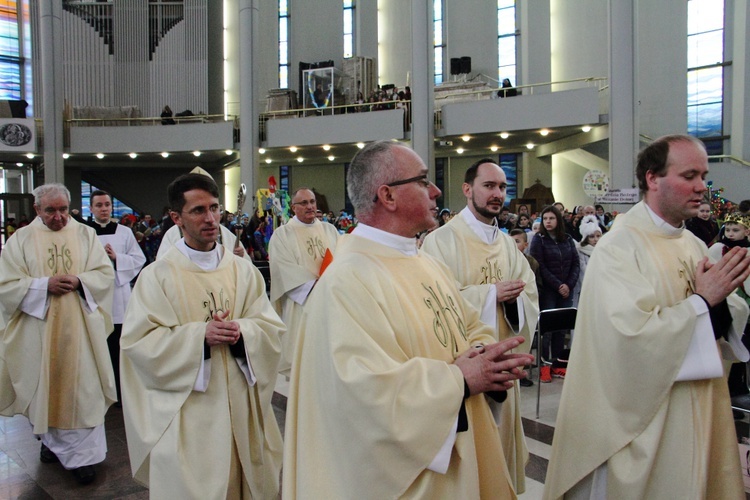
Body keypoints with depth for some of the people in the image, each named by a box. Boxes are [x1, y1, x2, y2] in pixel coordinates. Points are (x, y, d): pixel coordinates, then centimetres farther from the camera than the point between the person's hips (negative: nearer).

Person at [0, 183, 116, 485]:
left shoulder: (85, 235, 4)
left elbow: (105, 273, 2)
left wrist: (78, 281, -16)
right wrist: (45, 285, -16)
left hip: (79, 328, 0)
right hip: (39, 331, 1)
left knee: (82, 389, 1)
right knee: (46, 387, 11)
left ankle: (83, 454, 8)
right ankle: (52, 440, 32)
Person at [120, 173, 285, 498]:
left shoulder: (244, 271, 4)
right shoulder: (157, 276, -4)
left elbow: (271, 329, 2)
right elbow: (139, 342, -10)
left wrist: (241, 332, -19)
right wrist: (199, 335, -21)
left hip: (239, 407, 3)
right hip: (185, 414, -3)